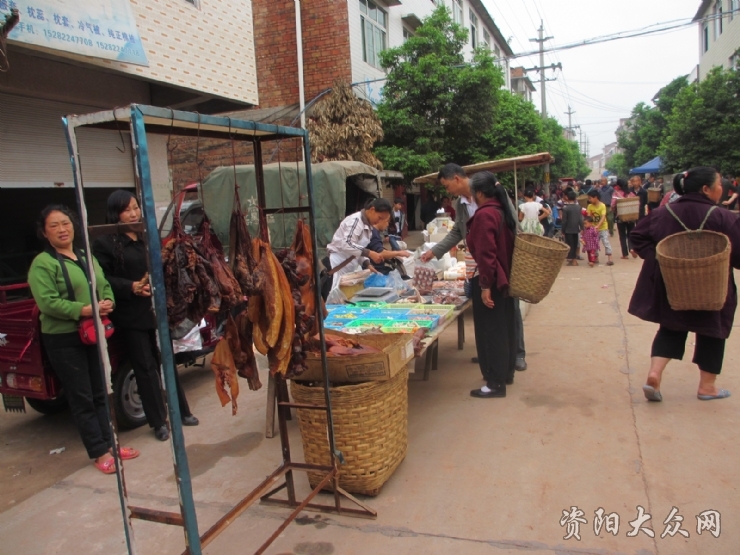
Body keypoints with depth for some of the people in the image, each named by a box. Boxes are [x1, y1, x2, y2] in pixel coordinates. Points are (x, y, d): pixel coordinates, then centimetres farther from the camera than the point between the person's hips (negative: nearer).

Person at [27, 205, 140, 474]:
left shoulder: (87, 257, 12)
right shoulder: (42, 263, -10)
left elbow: (105, 286, 12)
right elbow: (47, 302, -19)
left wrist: (108, 303, -10)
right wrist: (84, 310, -27)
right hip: (63, 340, -7)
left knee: (101, 393, 14)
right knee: (81, 398, 2)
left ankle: (110, 443, 25)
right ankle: (99, 453, 10)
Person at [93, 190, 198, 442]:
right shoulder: (105, 242, -5)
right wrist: (131, 287, -22)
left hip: (158, 309, 4)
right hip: (132, 315, -4)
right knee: (145, 368, 3)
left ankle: (182, 411, 26)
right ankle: (158, 422, 15)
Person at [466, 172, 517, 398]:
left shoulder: (484, 215, -19)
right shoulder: (502, 211, 8)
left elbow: (485, 253, -24)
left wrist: (485, 285, -22)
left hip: (490, 281, -9)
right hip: (505, 278, 9)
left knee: (490, 331, -1)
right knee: (505, 326, 17)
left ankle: (496, 383, 7)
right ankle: (507, 373, 30)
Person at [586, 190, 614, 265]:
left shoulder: (602, 205, -15)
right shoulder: (590, 206, -1)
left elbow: (603, 217, -24)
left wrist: (598, 226, -36)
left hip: (603, 228, -5)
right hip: (594, 228, 5)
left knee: (606, 242, -11)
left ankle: (609, 259, -11)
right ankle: (596, 258, 23)